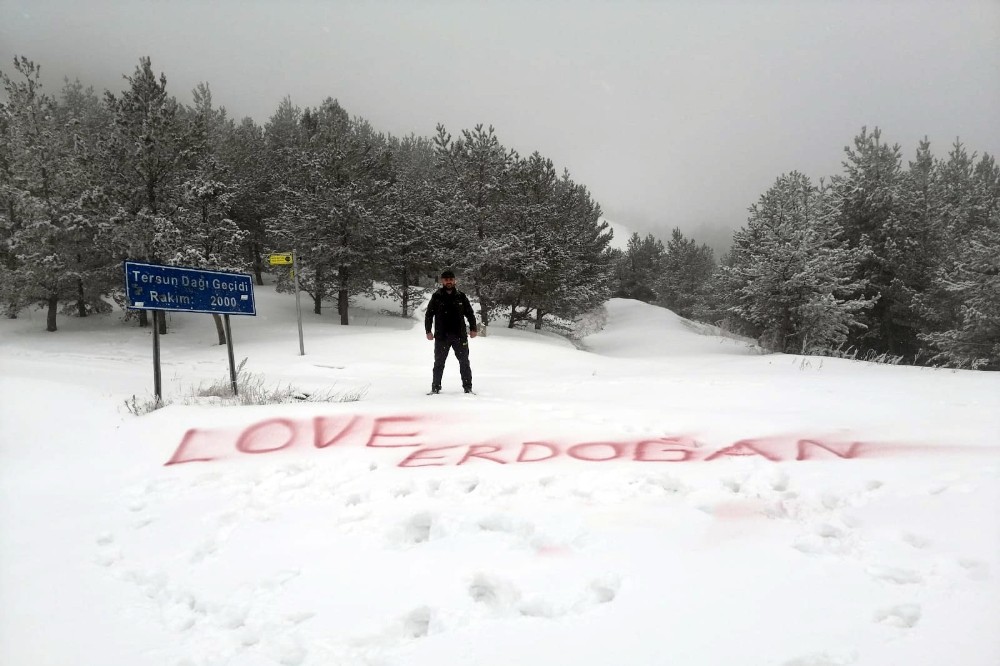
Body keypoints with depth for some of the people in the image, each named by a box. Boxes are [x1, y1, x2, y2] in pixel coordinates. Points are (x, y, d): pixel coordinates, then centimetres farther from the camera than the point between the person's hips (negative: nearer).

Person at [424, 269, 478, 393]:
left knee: (464, 362, 5)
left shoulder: (461, 297, 6)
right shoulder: (436, 297, 3)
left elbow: (470, 314, 13)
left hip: (460, 336, 1)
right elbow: (429, 315, 6)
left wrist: (473, 328, 4)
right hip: (441, 336, -1)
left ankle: (468, 387, 13)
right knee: (439, 363, 5)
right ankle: (435, 387, 14)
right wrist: (428, 331, -2)